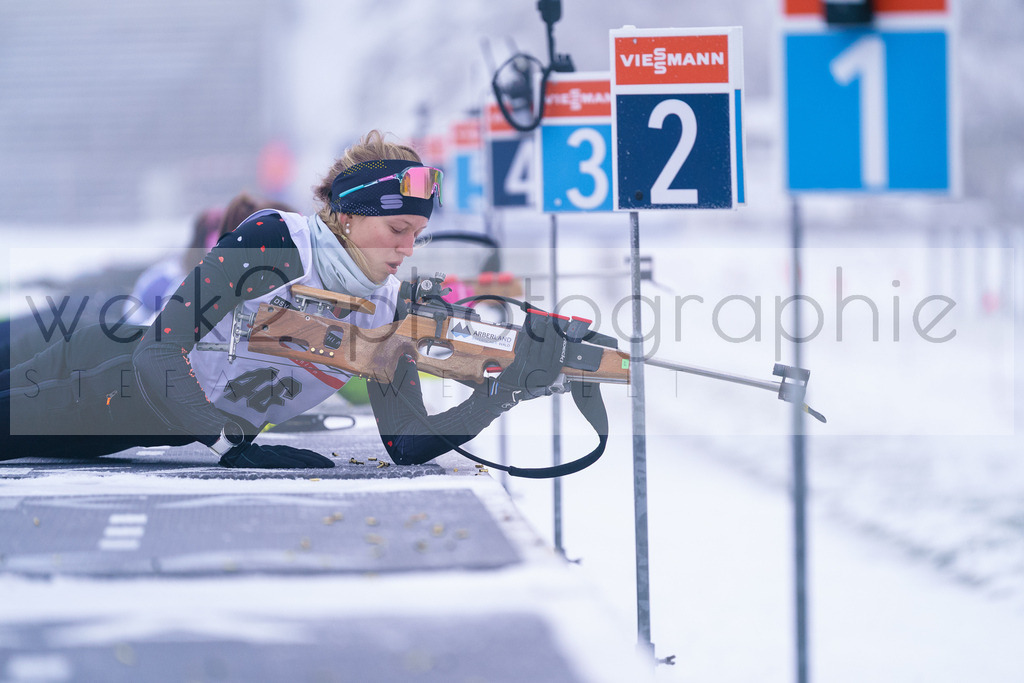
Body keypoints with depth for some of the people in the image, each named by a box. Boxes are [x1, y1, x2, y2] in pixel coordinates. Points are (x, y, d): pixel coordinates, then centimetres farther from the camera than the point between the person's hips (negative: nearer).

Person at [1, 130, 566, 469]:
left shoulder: (389, 311, -12)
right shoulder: (274, 240, -29)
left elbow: (407, 445, -15)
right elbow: (159, 353, -31)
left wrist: (508, 387, -28)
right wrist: (233, 451, -40)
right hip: (127, 379, -5)